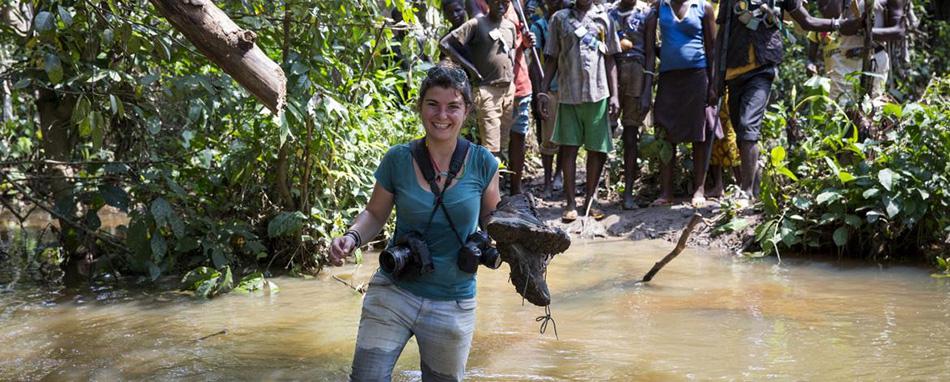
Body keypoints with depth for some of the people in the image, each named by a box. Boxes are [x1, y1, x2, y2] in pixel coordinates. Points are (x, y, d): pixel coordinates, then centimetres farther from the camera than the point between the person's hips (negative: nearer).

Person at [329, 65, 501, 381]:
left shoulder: (482, 164, -6)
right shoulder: (398, 160, -6)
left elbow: (491, 221, 8)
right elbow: (375, 214, 7)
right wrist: (352, 238, -14)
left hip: (453, 305, 0)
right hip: (394, 293, 0)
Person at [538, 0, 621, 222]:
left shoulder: (604, 19, 11)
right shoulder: (560, 18, 9)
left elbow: (610, 60, 10)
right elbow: (551, 59, 9)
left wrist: (614, 95, 2)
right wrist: (544, 92, 1)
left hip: (598, 94, 1)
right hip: (568, 93, -1)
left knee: (597, 149, 3)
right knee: (568, 147, -3)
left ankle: (590, 200, 14)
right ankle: (570, 203, 1)